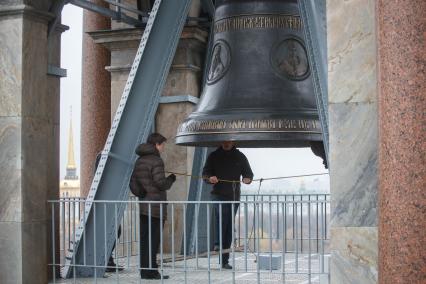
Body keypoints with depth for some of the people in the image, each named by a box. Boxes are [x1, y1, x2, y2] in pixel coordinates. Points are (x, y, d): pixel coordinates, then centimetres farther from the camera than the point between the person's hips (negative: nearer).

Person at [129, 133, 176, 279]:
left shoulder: (139, 161, 14)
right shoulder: (156, 160, -13)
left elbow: (133, 183, 15)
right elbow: (161, 183, -18)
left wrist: (141, 194, 6)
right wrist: (171, 179, 0)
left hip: (143, 206, 8)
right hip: (156, 206, -8)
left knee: (144, 239, 10)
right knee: (153, 240, -4)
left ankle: (144, 270, 13)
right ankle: (150, 271, -2)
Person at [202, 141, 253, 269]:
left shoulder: (240, 157, 11)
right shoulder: (214, 156, 8)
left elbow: (248, 173, 13)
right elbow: (205, 173, 6)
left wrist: (248, 179, -10)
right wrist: (210, 178, -17)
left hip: (234, 196, 2)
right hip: (219, 194, -2)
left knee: (229, 227, 4)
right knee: (222, 212, -33)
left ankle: (224, 260, 9)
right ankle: (218, 243, -30)